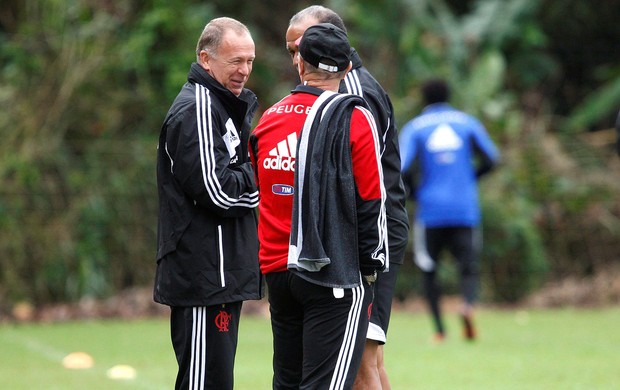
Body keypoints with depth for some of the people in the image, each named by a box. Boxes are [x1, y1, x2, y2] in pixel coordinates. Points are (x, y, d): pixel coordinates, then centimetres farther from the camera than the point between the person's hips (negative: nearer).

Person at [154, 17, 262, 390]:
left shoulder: (226, 106, 20)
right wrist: (259, 180, -4)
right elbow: (216, 191, -20)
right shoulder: (197, 110, -13)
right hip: (204, 273, -10)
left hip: (223, 273, 10)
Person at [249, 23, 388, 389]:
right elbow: (371, 202, -8)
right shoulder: (353, 119, -8)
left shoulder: (268, 119, 9)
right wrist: (371, 268, 1)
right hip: (335, 275, -6)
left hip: (277, 272, 6)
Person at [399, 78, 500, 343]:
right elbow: (490, 159, 4)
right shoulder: (467, 123, 9)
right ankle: (468, 304, -28)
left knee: (429, 271, 13)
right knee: (468, 267, 4)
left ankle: (439, 329, 6)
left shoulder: (414, 128, 4)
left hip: (430, 210, -1)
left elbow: (404, 169, -8)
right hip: (465, 210, 1)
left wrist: (414, 192, 11)